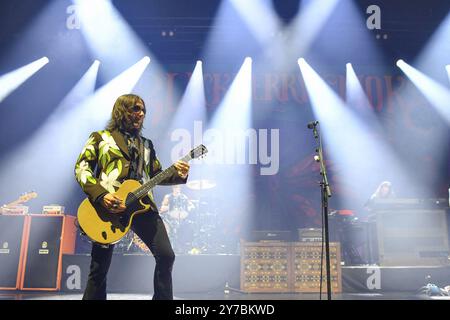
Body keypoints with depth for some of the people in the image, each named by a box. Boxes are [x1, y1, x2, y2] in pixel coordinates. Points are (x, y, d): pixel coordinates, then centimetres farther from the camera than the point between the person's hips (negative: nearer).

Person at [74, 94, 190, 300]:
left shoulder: (146, 144, 23)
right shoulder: (100, 137, 10)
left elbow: (156, 175, 21)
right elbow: (81, 168, 2)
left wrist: (178, 175, 0)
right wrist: (100, 195, -13)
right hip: (109, 206, -3)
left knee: (166, 255, -7)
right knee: (99, 267, 1)